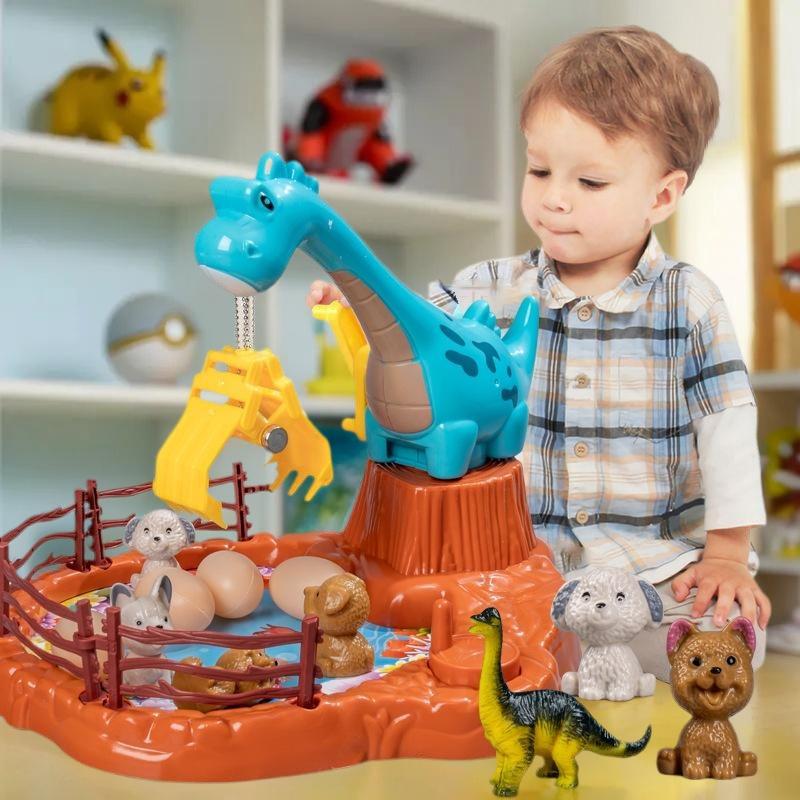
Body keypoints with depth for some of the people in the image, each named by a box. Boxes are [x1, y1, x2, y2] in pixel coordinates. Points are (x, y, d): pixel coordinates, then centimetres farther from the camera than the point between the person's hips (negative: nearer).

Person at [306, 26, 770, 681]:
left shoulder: (688, 301, -2)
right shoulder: (498, 289, 3)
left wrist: (727, 556, -4)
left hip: (654, 559, 1)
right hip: (522, 553, 0)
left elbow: (727, 426, -1)